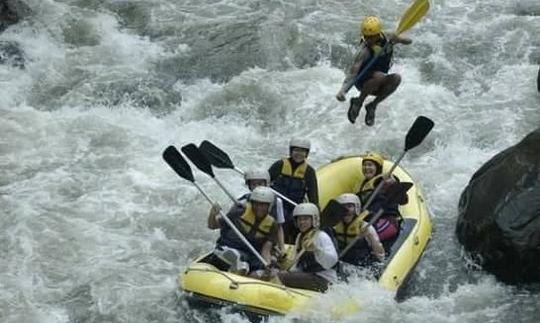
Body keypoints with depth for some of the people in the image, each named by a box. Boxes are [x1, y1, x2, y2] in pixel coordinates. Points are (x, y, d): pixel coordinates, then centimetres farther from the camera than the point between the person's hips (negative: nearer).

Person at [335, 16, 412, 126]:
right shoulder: (365, 51, -28)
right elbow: (353, 72, -39)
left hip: (379, 86, 5)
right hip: (363, 83, -5)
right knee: (379, 76, -37)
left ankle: (372, 106, -12)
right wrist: (342, 91, -49)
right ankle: (358, 102, -13)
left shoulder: (389, 38, -12)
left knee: (396, 78, -26)